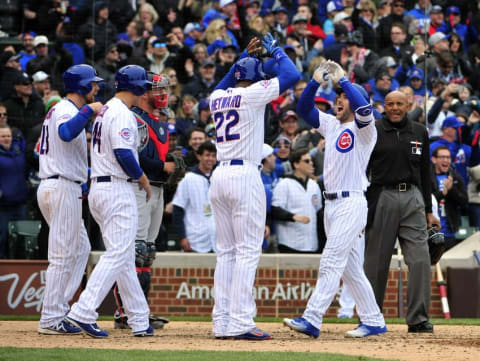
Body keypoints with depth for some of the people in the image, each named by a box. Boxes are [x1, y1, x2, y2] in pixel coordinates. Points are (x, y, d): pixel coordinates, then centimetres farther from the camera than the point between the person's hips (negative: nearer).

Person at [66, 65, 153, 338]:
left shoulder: (104, 110, 18)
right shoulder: (122, 113, -12)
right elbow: (124, 154, -22)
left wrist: (136, 177, 15)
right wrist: (143, 179, -7)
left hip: (99, 188, 10)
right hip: (118, 190, -10)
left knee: (125, 257, 12)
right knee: (118, 254, -12)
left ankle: (140, 321, 14)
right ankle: (83, 312, -20)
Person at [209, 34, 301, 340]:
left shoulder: (217, 97, 12)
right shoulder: (253, 94, -6)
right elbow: (293, 75, -3)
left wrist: (246, 56, 33)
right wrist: (275, 50, 11)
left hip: (220, 175, 7)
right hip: (245, 175, -7)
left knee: (226, 251, 10)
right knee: (248, 251, -7)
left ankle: (222, 321, 7)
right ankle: (240, 322, -13)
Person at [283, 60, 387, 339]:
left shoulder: (364, 128, -6)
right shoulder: (331, 125, 16)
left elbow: (364, 107, -27)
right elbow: (304, 108, 13)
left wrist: (342, 79, -19)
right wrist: (317, 81, -2)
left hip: (352, 203, -9)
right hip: (331, 204, 9)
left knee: (331, 263, -14)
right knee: (351, 268, 10)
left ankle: (312, 320, -21)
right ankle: (374, 322, 15)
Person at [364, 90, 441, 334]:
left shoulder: (419, 133, 12)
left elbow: (425, 173, 16)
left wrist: (428, 210, 12)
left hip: (412, 198, 3)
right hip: (382, 197, -2)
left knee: (420, 259, -7)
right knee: (376, 261, 2)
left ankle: (418, 318, -5)